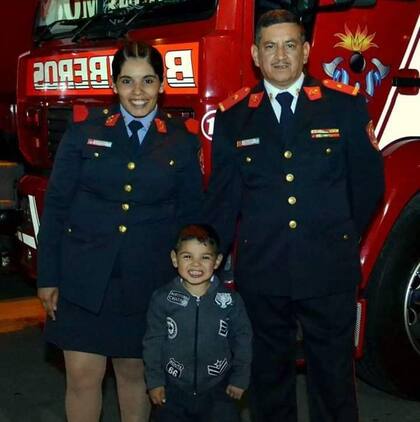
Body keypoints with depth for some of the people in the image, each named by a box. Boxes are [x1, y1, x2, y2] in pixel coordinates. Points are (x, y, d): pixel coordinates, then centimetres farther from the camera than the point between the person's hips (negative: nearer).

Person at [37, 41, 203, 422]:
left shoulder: (183, 143, 3)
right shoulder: (84, 134, 0)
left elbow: (191, 216, 7)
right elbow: (56, 207, 1)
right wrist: (48, 276, -2)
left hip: (147, 283, 1)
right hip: (84, 280, 0)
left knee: (134, 373, 13)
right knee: (83, 376, 1)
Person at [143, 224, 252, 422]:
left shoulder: (231, 300, -6)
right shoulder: (162, 299, -7)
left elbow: (242, 340, 2)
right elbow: (153, 341, -1)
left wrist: (240, 379, 3)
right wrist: (154, 381, -1)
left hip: (218, 390, 0)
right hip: (173, 389, 0)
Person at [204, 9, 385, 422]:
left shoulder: (345, 104, -2)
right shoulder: (233, 115, 2)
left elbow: (367, 181, 4)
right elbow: (222, 197, 4)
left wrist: (341, 239, 10)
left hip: (329, 269, -1)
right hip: (261, 272, 1)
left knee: (334, 373, 12)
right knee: (269, 372, 16)